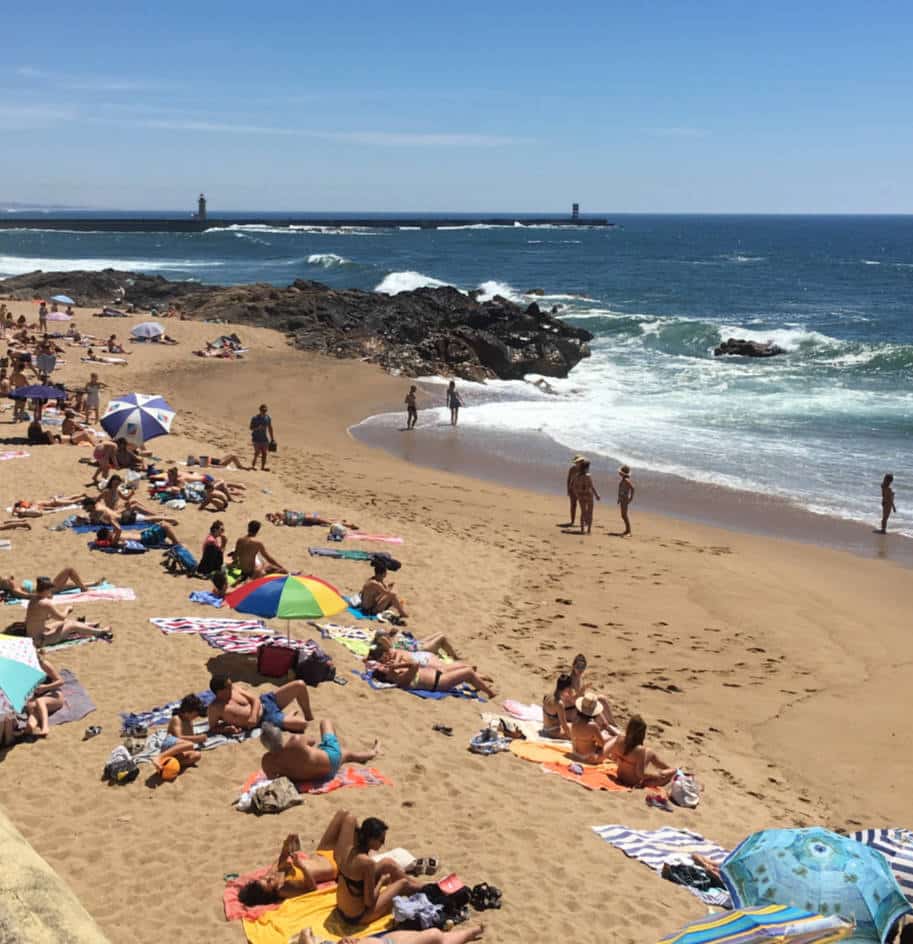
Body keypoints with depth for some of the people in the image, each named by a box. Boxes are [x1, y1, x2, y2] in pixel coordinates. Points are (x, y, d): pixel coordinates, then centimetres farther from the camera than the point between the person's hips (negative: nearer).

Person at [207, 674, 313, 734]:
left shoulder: (234, 687, -2)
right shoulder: (215, 709, -17)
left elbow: (255, 699, -3)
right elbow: (213, 728, -9)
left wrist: (253, 717, -21)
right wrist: (227, 728, -29)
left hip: (265, 701, 6)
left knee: (300, 685, -4)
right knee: (302, 724, -22)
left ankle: (310, 718, 18)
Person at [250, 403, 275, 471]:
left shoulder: (268, 418, 4)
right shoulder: (255, 418, -9)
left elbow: (270, 428, 12)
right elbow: (251, 428, -7)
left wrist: (272, 439, 13)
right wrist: (258, 428, -27)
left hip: (264, 439, 5)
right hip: (256, 439, -4)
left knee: (264, 453, 2)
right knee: (257, 453, -12)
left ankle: (263, 467, 9)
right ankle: (253, 466, -1)